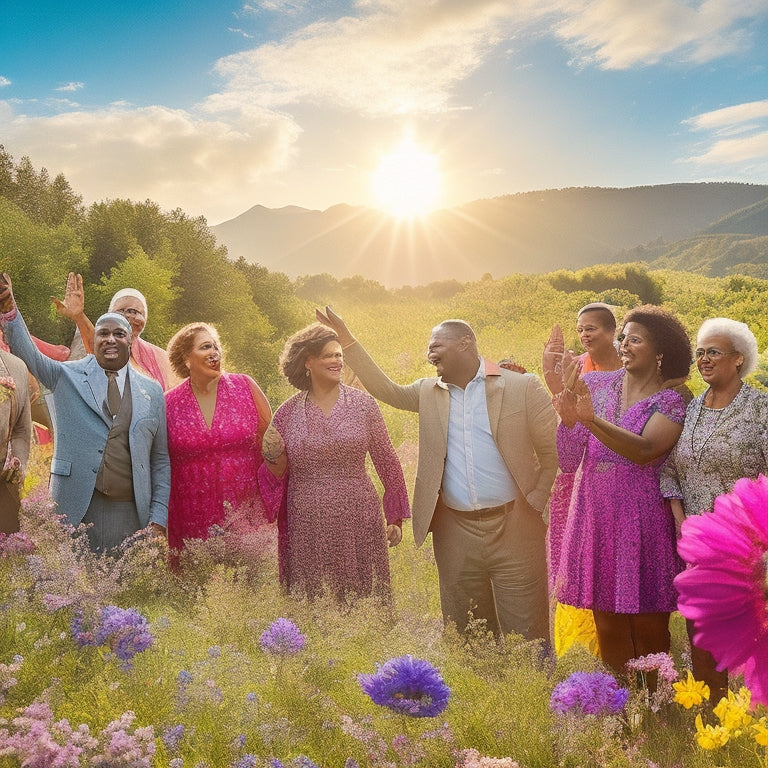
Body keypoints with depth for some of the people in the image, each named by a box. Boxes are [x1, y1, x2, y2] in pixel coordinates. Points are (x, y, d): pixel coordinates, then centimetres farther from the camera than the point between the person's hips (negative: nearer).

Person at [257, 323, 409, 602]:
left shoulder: (363, 404, 1)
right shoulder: (287, 413, 3)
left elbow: (387, 463, 8)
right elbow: (279, 474, 12)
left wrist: (395, 517, 8)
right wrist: (273, 457, -10)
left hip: (357, 521, 0)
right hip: (306, 526, 1)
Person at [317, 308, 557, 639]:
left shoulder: (522, 387, -3)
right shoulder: (429, 392, 10)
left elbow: (554, 451, -1)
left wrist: (537, 501, -7)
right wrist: (346, 339, 10)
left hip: (513, 528, -4)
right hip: (456, 534, 4)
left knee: (526, 634, 1)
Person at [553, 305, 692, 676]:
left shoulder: (671, 401, -5)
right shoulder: (595, 384, 3)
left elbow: (645, 450, -25)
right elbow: (568, 462, -1)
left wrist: (590, 419, -37)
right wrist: (568, 418, -19)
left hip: (642, 520, -3)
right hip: (595, 517, 3)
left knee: (648, 628, 7)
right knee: (607, 623, 12)